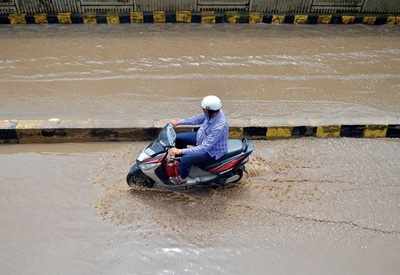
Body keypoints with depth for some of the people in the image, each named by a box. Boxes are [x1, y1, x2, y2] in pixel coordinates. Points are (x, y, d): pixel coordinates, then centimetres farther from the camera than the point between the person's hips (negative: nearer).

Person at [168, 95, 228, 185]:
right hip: (203, 137, 8)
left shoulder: (219, 127, -40)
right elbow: (198, 119, 5)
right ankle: (179, 159, 35)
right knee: (178, 137, 10)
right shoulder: (213, 113, -16)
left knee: (185, 159, -23)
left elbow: (204, 148, -37)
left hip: (212, 151, -8)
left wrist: (180, 151, -37)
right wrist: (179, 122, 3)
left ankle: (183, 177, 10)